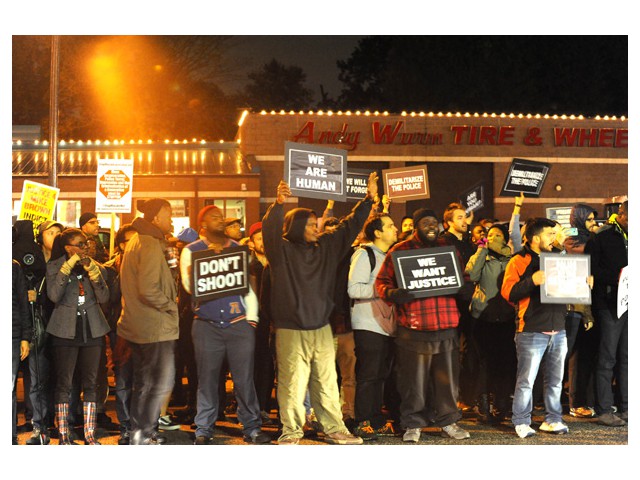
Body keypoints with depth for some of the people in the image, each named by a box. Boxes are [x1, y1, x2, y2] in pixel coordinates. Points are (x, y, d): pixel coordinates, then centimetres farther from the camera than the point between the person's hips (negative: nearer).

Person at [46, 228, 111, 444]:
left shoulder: (95, 266, 8)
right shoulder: (55, 266, -1)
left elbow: (104, 298, -2)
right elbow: (54, 295, -17)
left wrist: (93, 271, -13)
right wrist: (68, 267, -18)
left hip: (92, 329, 3)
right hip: (66, 330, -3)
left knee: (90, 382, 5)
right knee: (64, 382, -1)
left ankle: (89, 434, 10)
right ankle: (63, 435, 5)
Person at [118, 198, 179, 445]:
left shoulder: (136, 241, 15)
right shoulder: (151, 245, -17)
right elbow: (148, 290, -25)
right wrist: (171, 305, -10)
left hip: (137, 325, 10)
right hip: (155, 325, -10)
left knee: (143, 383, 16)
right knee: (162, 382, -5)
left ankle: (137, 433, 22)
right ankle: (143, 434, -3)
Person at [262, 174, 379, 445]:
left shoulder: (326, 247, 11)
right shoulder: (282, 250, -3)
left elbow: (349, 227, 13)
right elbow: (270, 229, -21)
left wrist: (369, 199, 6)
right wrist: (278, 204, -37)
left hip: (321, 327, 5)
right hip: (291, 329, -5)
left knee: (327, 381, 10)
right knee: (292, 383, -2)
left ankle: (334, 429, 17)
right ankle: (291, 432, 7)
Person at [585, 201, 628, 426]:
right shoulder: (601, 238, -4)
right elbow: (591, 270, -10)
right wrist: (615, 276, -20)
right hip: (610, 304, -6)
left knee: (626, 359, 10)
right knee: (607, 359, -3)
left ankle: (625, 408, 16)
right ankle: (604, 410, 2)